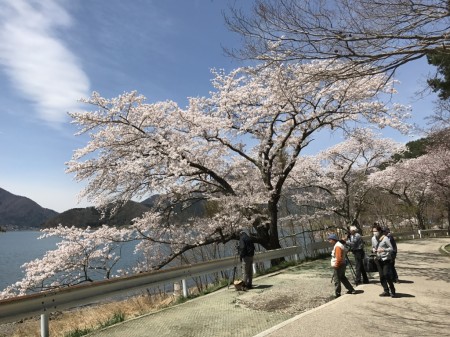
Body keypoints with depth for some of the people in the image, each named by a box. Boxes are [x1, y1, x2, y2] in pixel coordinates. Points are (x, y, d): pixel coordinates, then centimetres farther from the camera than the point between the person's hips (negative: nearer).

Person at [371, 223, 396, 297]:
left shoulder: (385, 238, -15)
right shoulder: (373, 238, 3)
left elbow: (391, 248, -11)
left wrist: (383, 249, -26)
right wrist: (373, 250, -6)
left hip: (386, 259, -6)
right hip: (378, 259, 6)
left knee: (387, 275, -9)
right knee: (381, 276, 8)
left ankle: (392, 291, 8)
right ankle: (386, 291, 18)